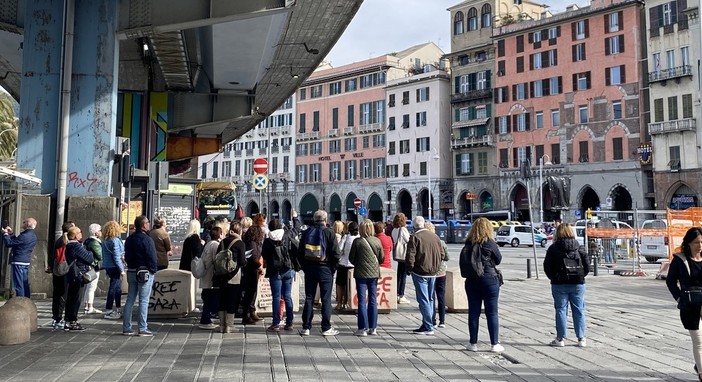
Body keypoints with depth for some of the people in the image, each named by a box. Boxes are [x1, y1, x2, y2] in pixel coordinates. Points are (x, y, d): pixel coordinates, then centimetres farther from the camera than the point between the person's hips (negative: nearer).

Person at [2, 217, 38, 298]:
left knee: (18, 285, -4)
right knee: (25, 284, 13)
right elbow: (17, 240, 21)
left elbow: (8, 243, -13)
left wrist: (5, 234, 0)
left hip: (18, 262, -9)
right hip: (26, 262, 9)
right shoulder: (33, 236, 9)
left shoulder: (24, 236, -20)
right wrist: (11, 233, 16)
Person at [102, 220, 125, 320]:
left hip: (108, 267, 9)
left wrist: (106, 269, 22)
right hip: (114, 267, -9)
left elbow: (104, 255, 16)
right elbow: (117, 257, -19)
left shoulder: (105, 241, 10)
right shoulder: (115, 240, -17)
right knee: (113, 288, -4)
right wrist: (122, 270, -16)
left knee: (118, 288, 18)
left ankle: (118, 309, 27)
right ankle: (108, 311, -1)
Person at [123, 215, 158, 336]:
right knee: (144, 301, -4)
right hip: (145, 272, -8)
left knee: (130, 300, 12)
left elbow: (126, 256, 17)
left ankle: (126, 327, 15)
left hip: (131, 271, 8)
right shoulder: (146, 239, -15)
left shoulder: (129, 239, 12)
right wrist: (154, 270, -6)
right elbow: (152, 257, -16)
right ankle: (142, 329, -2)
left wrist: (130, 265, 18)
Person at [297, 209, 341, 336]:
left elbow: (299, 253, 4)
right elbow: (336, 253, -11)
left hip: (309, 268, 3)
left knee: (309, 298, 9)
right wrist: (333, 267, 0)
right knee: (326, 299, 3)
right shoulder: (329, 232, -8)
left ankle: (306, 327, 11)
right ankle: (326, 328, 5)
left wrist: (305, 266, 11)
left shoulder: (307, 232, 3)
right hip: (325, 268, -3)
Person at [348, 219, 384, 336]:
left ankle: (363, 328, 2)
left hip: (361, 274, -2)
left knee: (362, 301, 2)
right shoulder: (377, 241, -3)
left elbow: (351, 258, -3)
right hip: (374, 273, 3)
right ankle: (373, 328, 14)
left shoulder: (357, 241, -10)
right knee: (373, 301, 10)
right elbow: (381, 258, 5)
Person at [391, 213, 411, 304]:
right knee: (403, 275, -3)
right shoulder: (403, 229, -15)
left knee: (399, 275, 14)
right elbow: (408, 240, -11)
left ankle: (397, 294, 18)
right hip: (404, 255, -7)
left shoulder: (394, 229, 6)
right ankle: (401, 296, -1)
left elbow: (394, 241, 8)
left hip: (397, 255, 7)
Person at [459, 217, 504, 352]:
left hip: (471, 281, 4)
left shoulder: (468, 245, 1)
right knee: (492, 313, 5)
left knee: (473, 312, 9)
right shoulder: (489, 243, -10)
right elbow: (498, 259, 2)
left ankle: (473, 343, 14)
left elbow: (462, 263, 8)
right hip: (489, 280, -3)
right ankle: (495, 344, 9)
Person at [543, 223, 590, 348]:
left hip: (559, 284, -2)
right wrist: (580, 277, 13)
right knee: (579, 310, 8)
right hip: (578, 283, 2)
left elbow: (547, 267, -5)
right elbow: (587, 266, 2)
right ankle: (581, 338, 11)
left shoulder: (553, 248, -5)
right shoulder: (580, 248, 2)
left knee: (561, 310, 5)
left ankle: (560, 338, 7)